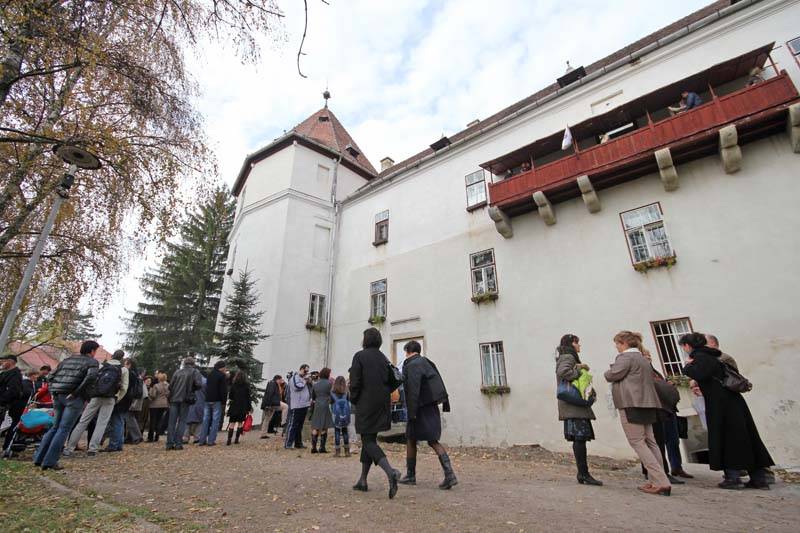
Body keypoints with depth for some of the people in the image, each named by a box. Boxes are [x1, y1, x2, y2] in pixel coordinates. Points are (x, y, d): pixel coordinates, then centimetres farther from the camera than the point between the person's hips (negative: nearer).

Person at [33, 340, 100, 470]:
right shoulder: (92, 362, -2)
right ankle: (50, 461, -3)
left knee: (55, 427, 19)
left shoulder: (67, 360, 20)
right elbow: (90, 377, -19)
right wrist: (76, 392, -10)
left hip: (58, 396, 7)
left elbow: (52, 376, 16)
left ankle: (38, 457, 19)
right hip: (74, 399, -7)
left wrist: (53, 392, 16)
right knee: (63, 429, -2)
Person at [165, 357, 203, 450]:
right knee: (182, 421, 4)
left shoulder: (177, 371, 12)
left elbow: (170, 385, 7)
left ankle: (170, 443, 6)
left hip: (174, 398, 3)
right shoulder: (195, 371, 1)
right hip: (185, 399, -3)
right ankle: (178, 443, -1)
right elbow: (199, 384, -10)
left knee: (172, 422, 8)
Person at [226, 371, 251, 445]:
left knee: (232, 423, 4)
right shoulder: (246, 386, -3)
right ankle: (236, 439, 10)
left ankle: (229, 440, -5)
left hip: (234, 406, 0)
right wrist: (249, 408, 5)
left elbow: (230, 396, 3)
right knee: (240, 423, 10)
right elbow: (248, 397, -1)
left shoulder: (233, 385, 0)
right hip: (243, 407, 0)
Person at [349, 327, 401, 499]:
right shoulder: (384, 358, 8)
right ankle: (363, 480, 23)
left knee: (368, 441, -1)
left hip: (366, 405, -6)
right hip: (382, 406, 6)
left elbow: (355, 383, -12)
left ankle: (390, 471, -22)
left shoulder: (359, 356, -9)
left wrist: (354, 401, 3)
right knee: (369, 439, 16)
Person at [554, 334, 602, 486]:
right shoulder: (568, 357, -9)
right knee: (580, 437, -9)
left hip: (575, 405, 10)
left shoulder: (570, 358, 24)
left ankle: (583, 473, 12)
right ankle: (584, 474, -7)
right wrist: (578, 372, -14)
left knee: (580, 438, 9)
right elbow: (562, 372, -26)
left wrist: (580, 367, 5)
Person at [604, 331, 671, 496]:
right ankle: (657, 481, 12)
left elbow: (612, 375, -17)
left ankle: (661, 482, -10)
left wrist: (607, 372, 4)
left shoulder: (625, 357, -10)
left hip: (631, 404, -10)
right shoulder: (643, 359, 21)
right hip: (647, 403, 10)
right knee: (650, 441, 11)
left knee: (638, 442, -6)